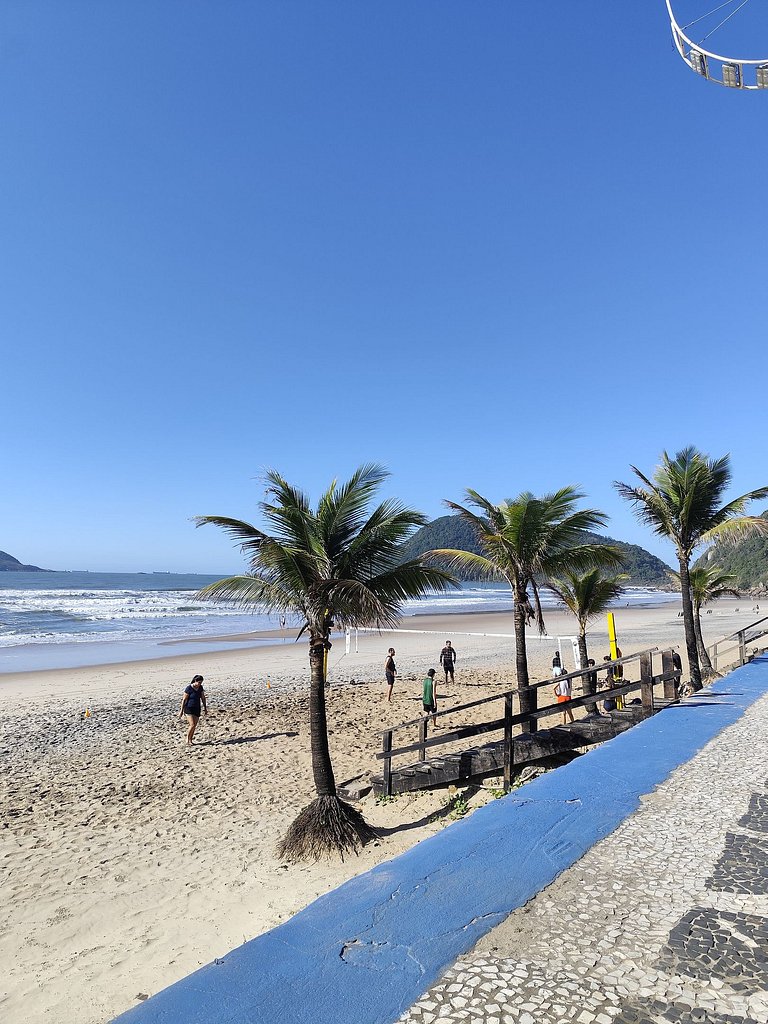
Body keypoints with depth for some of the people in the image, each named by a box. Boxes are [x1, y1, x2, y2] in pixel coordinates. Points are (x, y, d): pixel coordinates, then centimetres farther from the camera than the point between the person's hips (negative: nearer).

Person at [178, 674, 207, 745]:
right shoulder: (189, 688, -16)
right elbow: (184, 699, -12)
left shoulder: (200, 688, 1)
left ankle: (190, 740, 17)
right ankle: (187, 740, 4)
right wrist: (181, 710, -10)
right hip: (189, 708, -5)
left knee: (194, 726, 5)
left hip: (197, 709, 6)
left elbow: (203, 698, 11)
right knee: (192, 725, -14)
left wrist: (205, 708, 13)